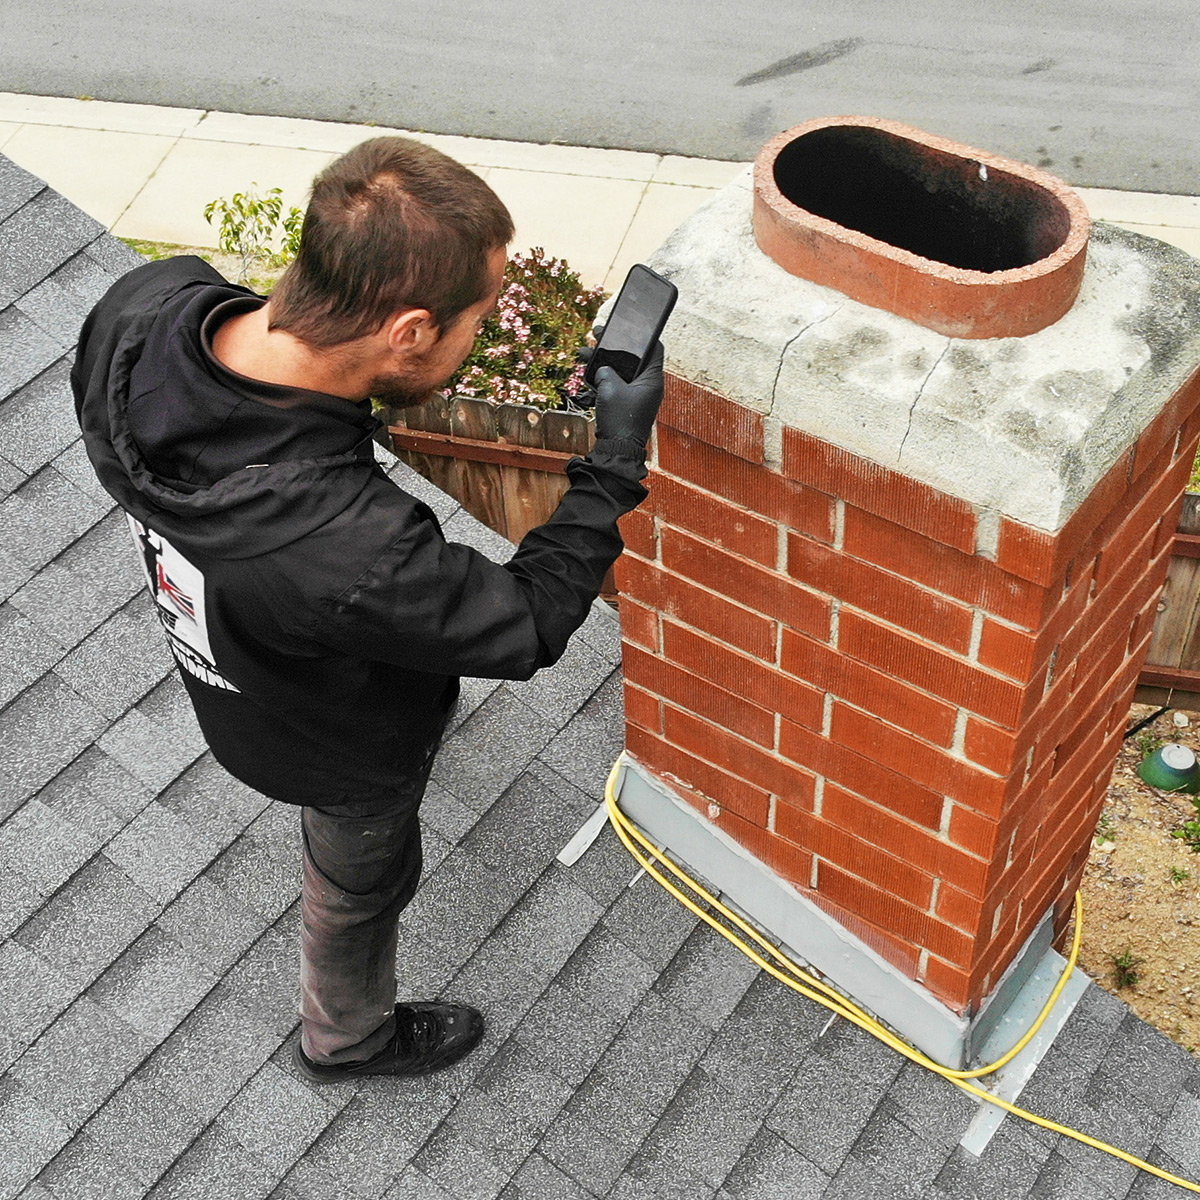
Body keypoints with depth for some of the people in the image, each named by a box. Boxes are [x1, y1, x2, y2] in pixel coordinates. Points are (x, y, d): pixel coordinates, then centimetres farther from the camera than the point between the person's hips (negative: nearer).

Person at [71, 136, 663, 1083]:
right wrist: (617, 461, -23)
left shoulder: (141, 306, -32)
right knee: (361, 881, 28)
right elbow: (525, 626, -31)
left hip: (220, 661, 6)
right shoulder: (349, 552, -51)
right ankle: (347, 1037, 60)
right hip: (334, 741, -6)